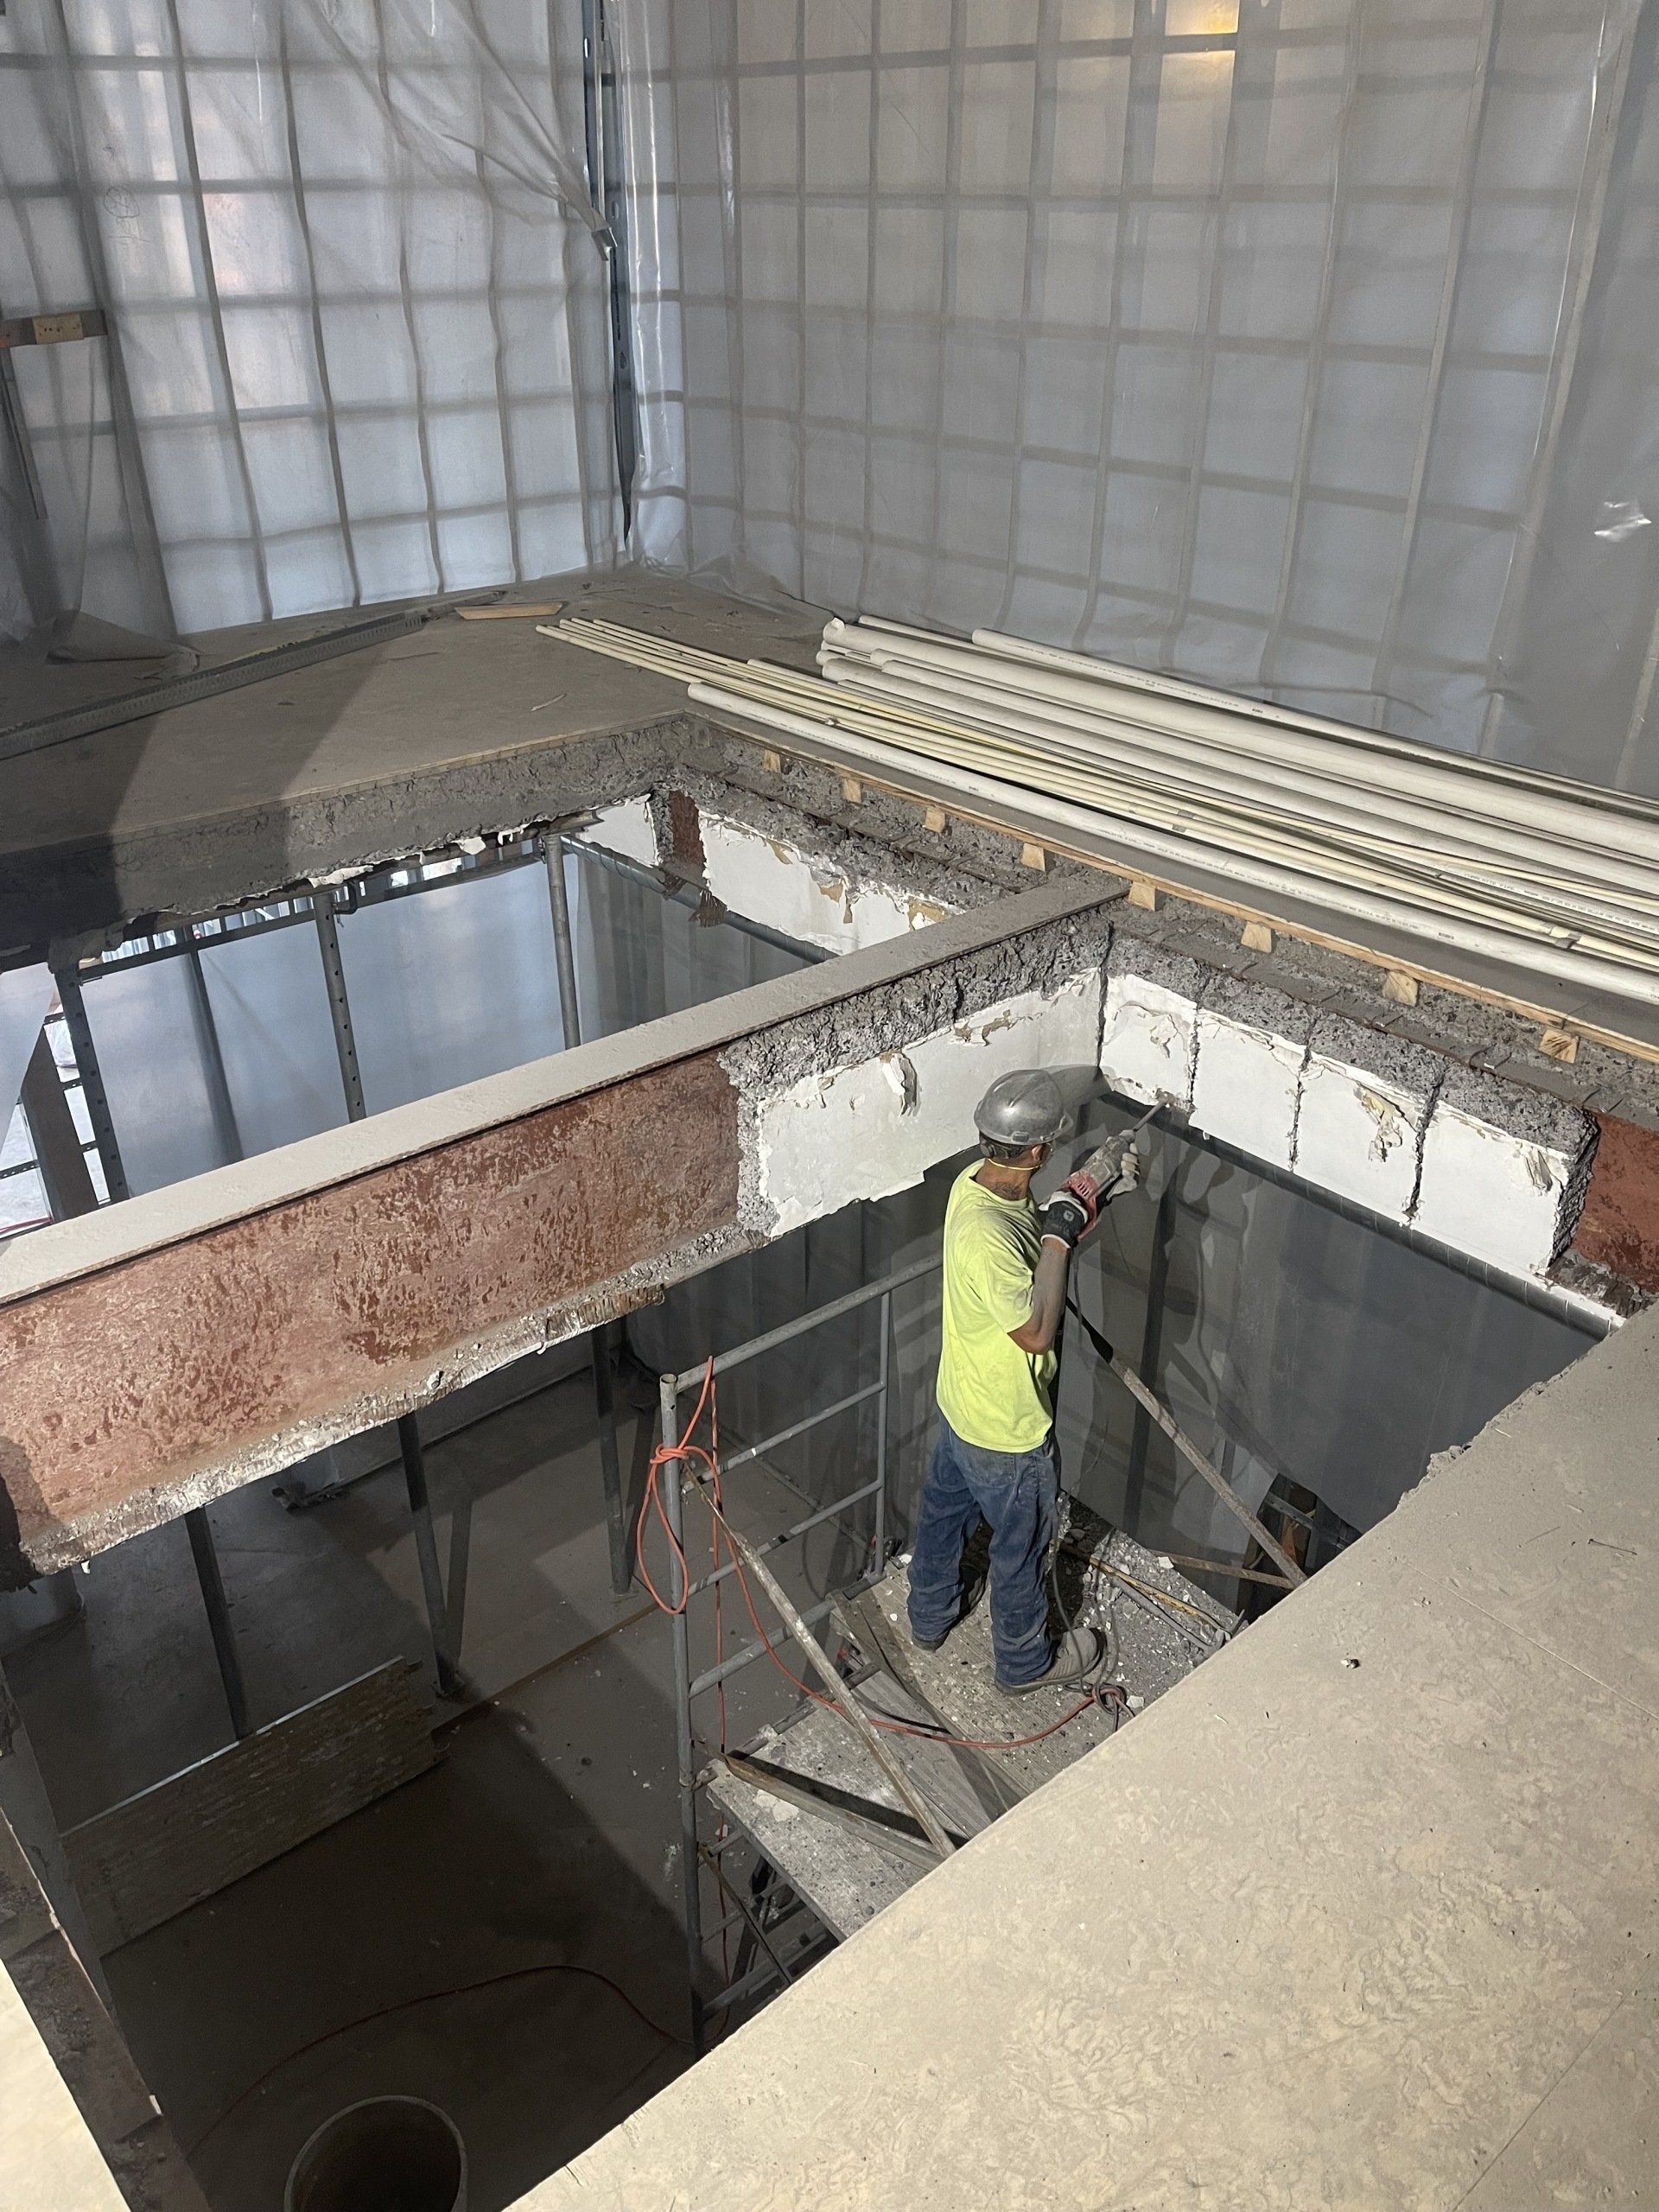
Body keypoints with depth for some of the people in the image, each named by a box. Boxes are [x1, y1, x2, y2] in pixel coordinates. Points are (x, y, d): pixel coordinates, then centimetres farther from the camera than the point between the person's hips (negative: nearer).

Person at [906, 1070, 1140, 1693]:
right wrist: (1060, 1234, -32)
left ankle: (930, 1614, 55)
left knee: (944, 1509, 29)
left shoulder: (976, 1182, -11)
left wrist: (1099, 1197, -2)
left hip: (960, 1402, 9)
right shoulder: (987, 1238, -39)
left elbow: (1033, 1238, 8)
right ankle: (1025, 1660, 42)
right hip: (1007, 1430, -9)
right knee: (1022, 1545, 17)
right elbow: (1037, 1333, -34)